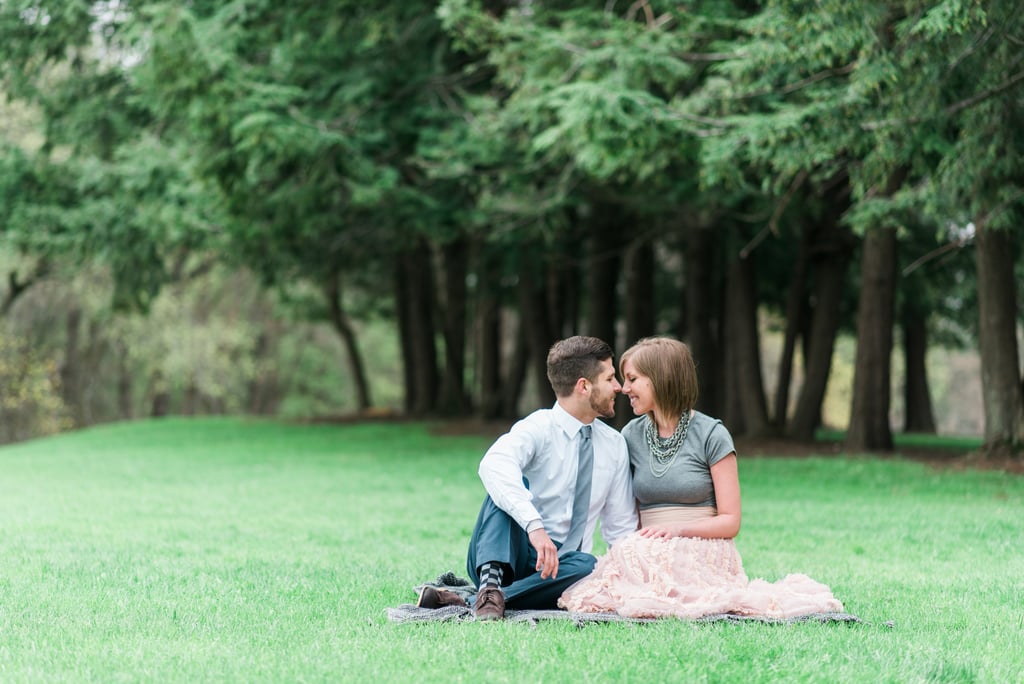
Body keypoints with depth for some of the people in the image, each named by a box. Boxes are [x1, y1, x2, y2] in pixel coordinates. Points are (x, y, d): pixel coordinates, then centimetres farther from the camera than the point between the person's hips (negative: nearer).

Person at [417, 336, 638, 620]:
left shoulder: (614, 445, 8)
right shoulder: (538, 428, -12)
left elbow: (621, 526, 14)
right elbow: (493, 465, -36)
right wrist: (535, 526, -49)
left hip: (559, 566, 4)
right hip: (505, 558, -4)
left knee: (588, 567, -32)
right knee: (509, 483, -29)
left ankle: (466, 602, -32)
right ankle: (491, 583, -45)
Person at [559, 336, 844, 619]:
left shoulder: (711, 435, 0)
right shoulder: (631, 436, 13)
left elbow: (730, 521, -2)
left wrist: (679, 529, -19)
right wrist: (626, 548, -8)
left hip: (703, 554, -3)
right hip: (651, 555, 3)